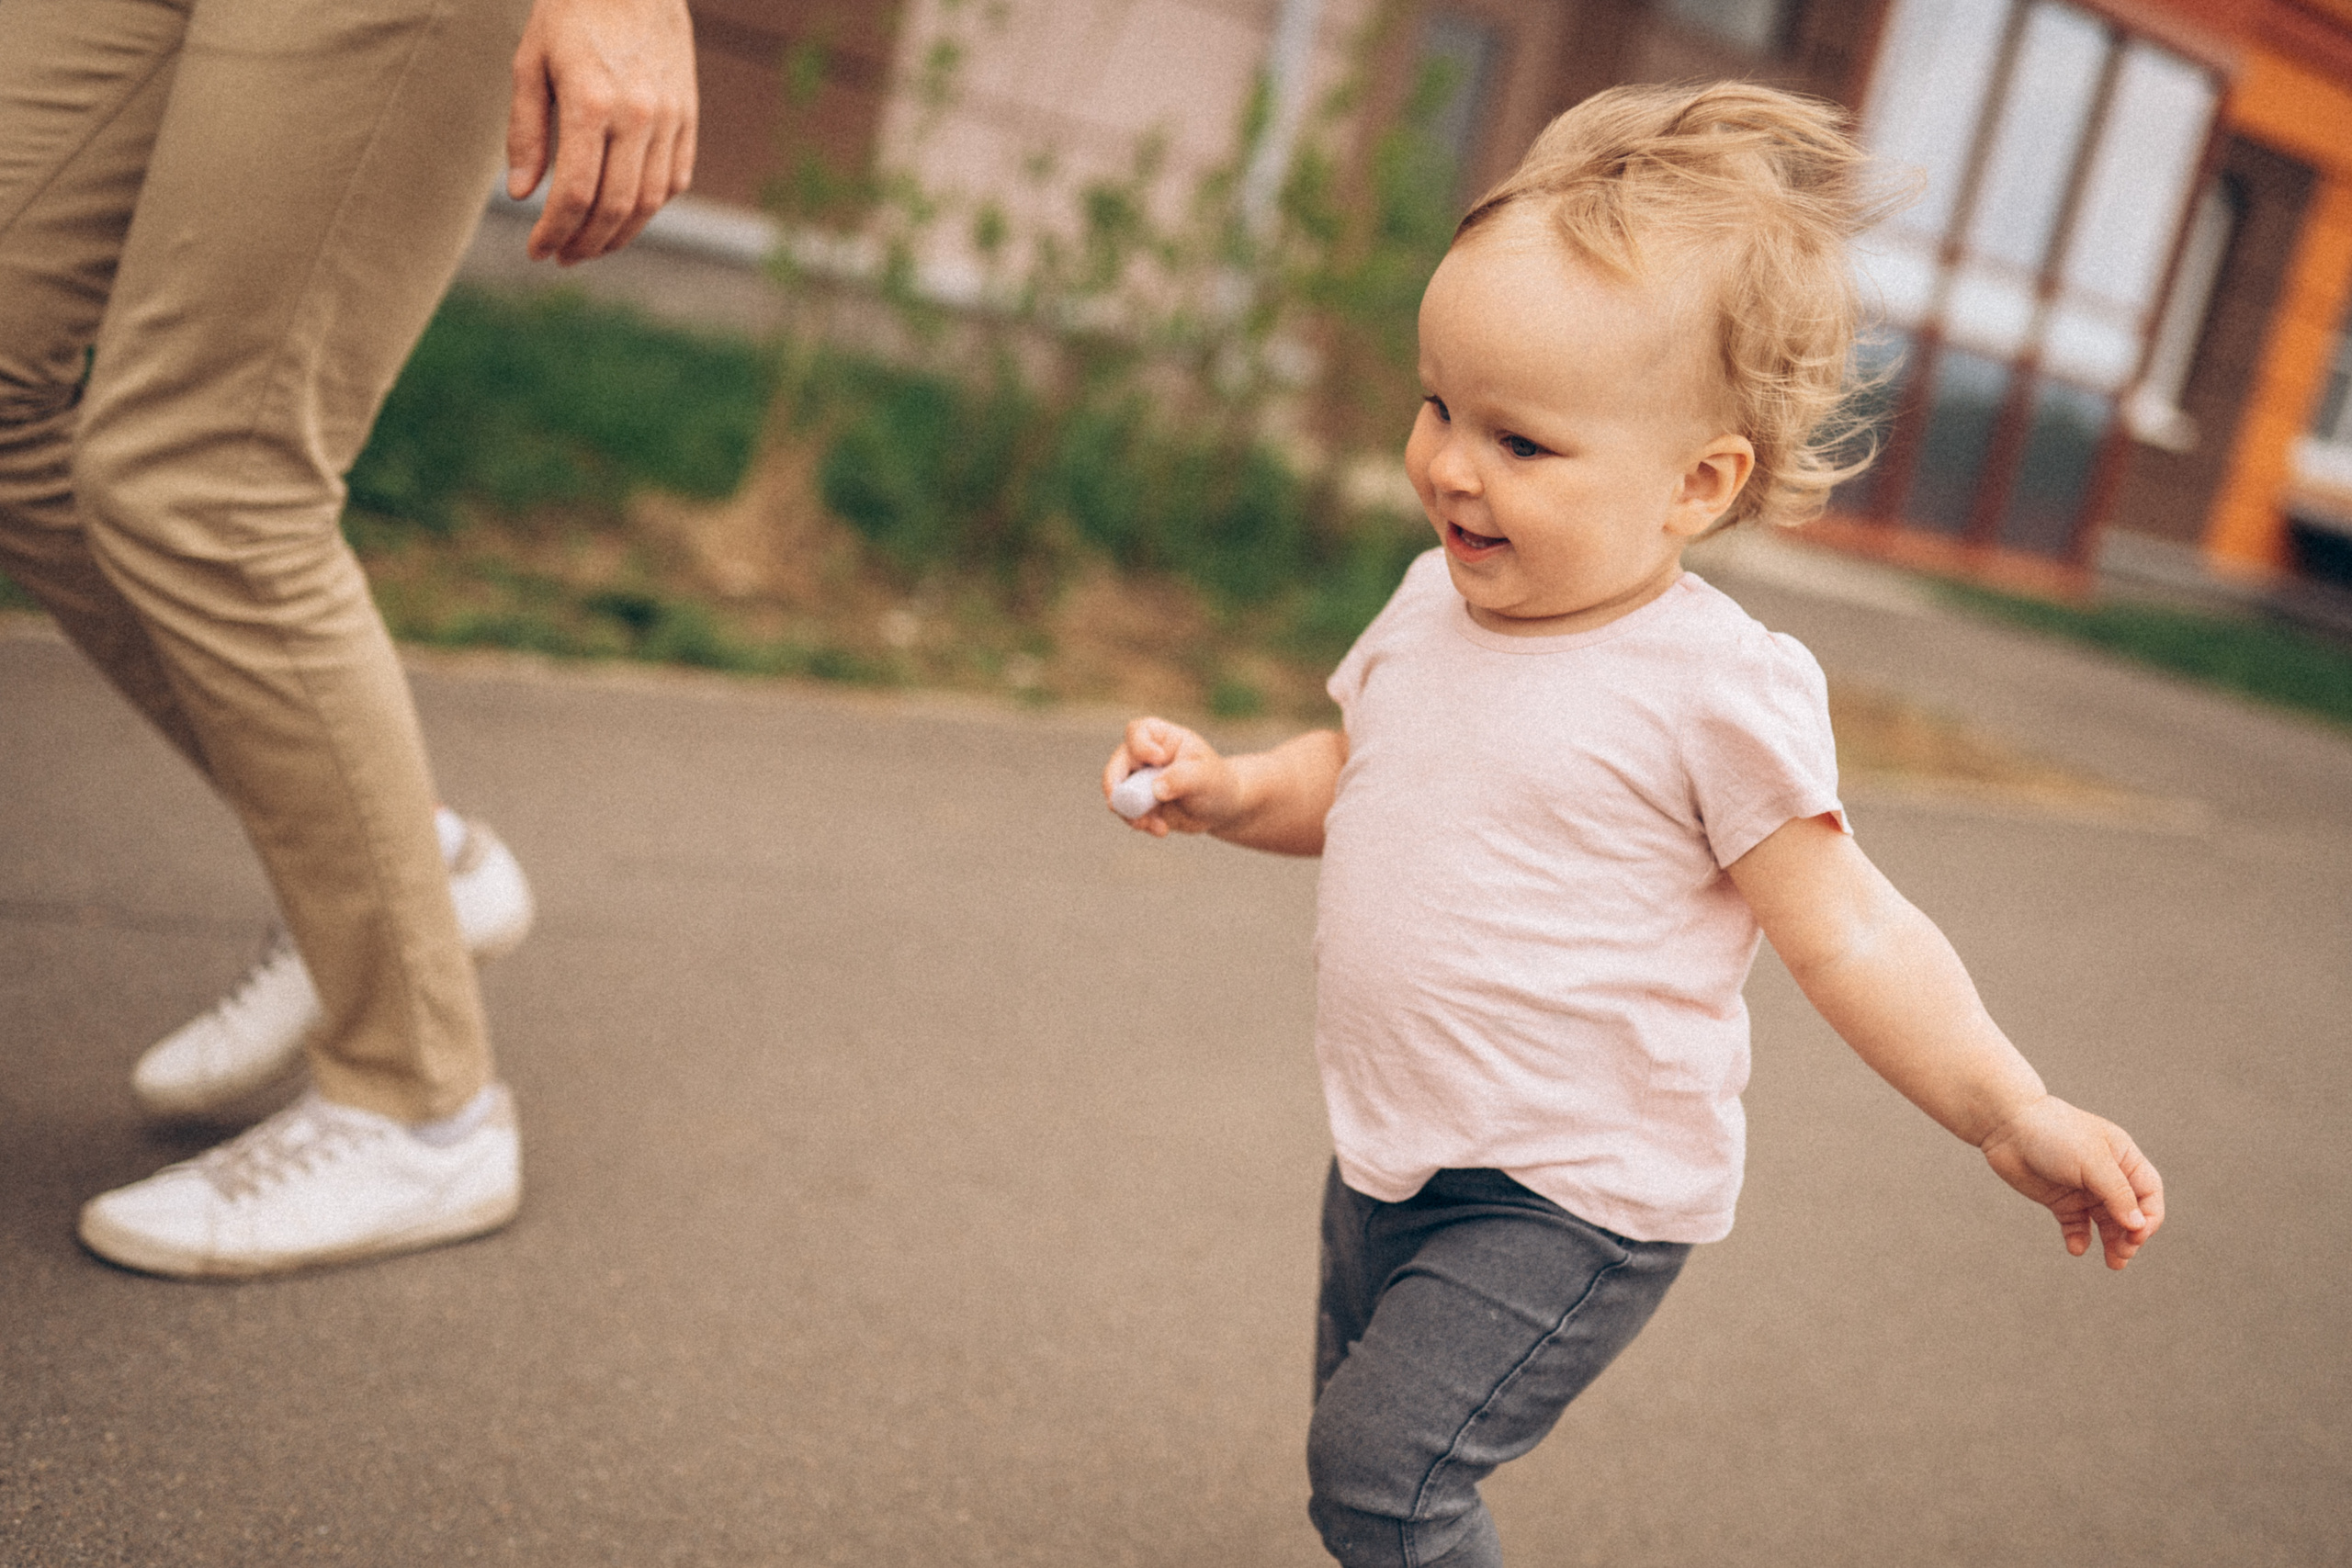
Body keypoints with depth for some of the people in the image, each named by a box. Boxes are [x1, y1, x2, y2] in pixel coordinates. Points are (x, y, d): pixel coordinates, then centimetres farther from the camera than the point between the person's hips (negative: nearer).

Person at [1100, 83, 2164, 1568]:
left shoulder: (1718, 689, -20)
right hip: (1396, 1149, 7)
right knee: (1363, 1435, 21)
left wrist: (2013, 1116, -20)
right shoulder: (1435, 607, 0)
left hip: (1574, 1196, -7)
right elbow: (1351, 778, 16)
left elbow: (1847, 930, -14)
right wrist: (1234, 789, -3)